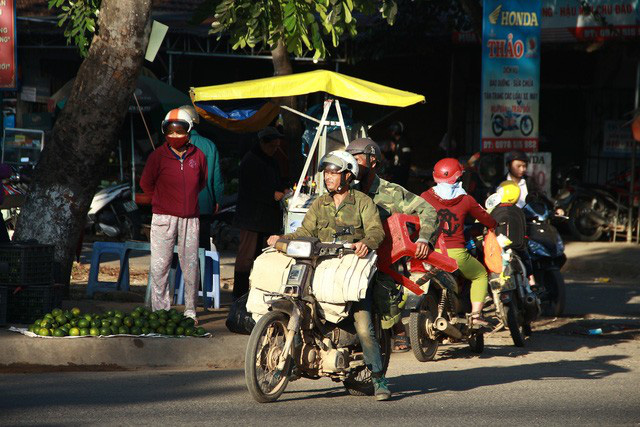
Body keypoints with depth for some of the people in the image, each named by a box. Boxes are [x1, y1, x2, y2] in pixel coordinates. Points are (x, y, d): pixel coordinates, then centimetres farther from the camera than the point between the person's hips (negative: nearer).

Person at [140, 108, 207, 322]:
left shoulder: (198, 156, 6)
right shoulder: (158, 156, -2)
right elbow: (146, 184, 8)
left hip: (190, 218, 2)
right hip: (164, 217, -2)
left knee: (191, 264, 3)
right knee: (159, 266, -5)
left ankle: (190, 311, 12)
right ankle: (160, 310, -1)